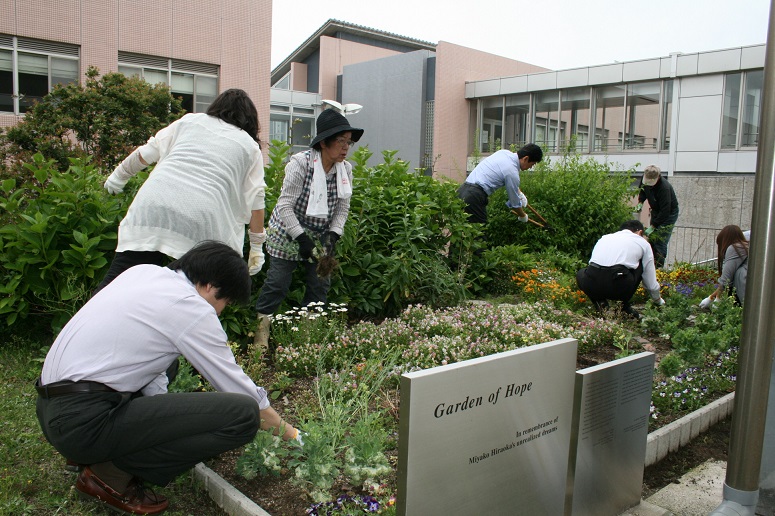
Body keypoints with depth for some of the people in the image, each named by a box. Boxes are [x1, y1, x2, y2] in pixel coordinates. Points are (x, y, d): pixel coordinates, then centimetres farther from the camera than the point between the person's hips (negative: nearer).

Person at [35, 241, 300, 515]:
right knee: (243, 414, -16)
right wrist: (287, 431, 9)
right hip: (84, 423, -9)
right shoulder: (192, 308, -11)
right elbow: (237, 386, -4)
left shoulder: (143, 271, 11)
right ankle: (111, 474, -4)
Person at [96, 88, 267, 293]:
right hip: (202, 222, -1)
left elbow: (147, 152, 21)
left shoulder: (190, 120, 23)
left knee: (117, 278, 2)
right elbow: (255, 199, 12)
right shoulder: (250, 146, 18)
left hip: (153, 205, 2)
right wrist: (257, 246, 17)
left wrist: (120, 174, 36)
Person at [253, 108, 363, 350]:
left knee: (321, 283, 4)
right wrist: (301, 238, -25)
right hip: (288, 233, -5)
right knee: (278, 281, -6)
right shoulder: (300, 163, -22)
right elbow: (285, 205, -20)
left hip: (320, 236, 5)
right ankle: (261, 325, 13)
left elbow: (342, 208, 2)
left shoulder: (346, 170, -6)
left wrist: (333, 235, -12)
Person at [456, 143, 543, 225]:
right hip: (474, 196, -9)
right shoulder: (512, 172, -11)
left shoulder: (504, 152, 12)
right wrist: (523, 216, 20)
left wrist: (520, 193, 32)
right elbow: (515, 203, 1)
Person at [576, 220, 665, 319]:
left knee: (580, 274, 39)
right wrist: (658, 300, 48)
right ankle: (624, 306, 21)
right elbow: (651, 283, 26)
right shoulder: (643, 243, 23)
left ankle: (600, 303, 14)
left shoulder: (604, 237, 31)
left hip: (591, 286, 2)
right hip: (620, 287, -2)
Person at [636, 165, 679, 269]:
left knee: (660, 242, -13)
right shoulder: (645, 181, -12)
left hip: (669, 214, -7)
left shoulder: (664, 188, -34)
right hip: (655, 211, 7)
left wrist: (652, 226, -31)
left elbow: (665, 211, -31)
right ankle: (652, 265, 16)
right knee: (651, 239, 7)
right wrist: (640, 202, -5)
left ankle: (659, 267, -7)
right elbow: (643, 191, 13)